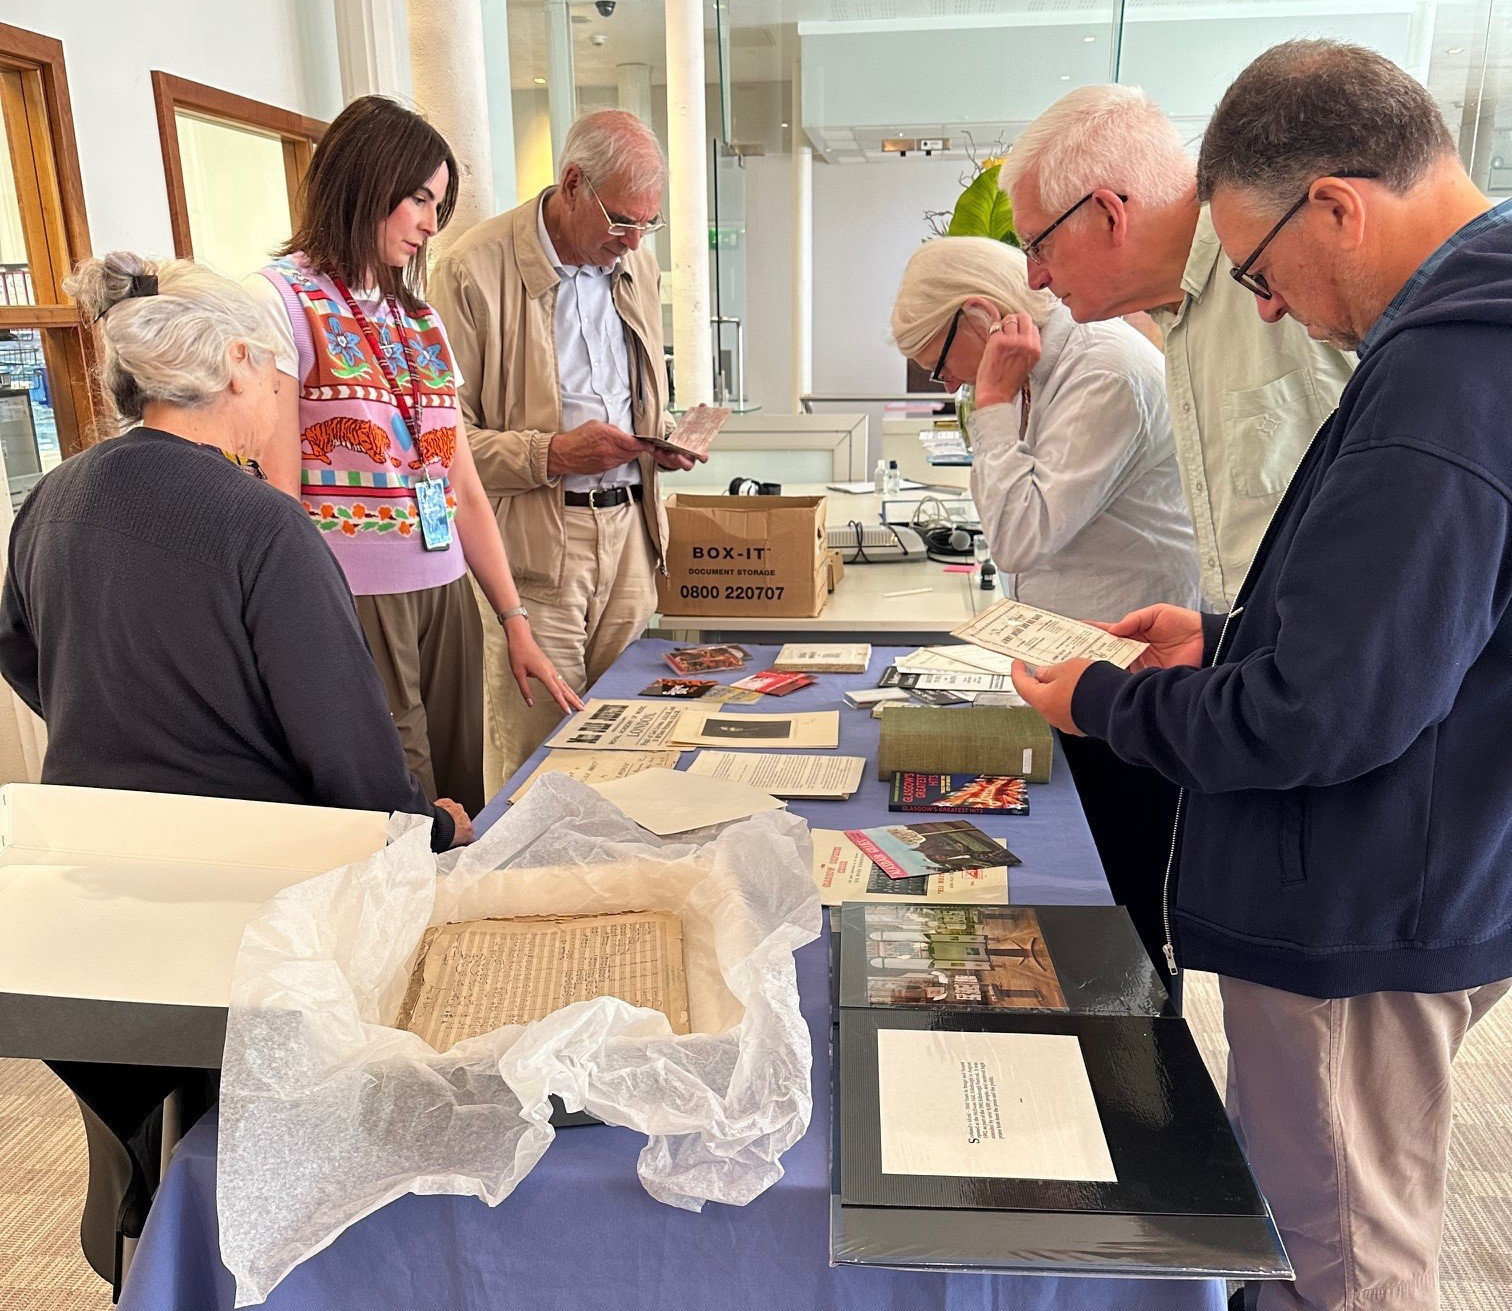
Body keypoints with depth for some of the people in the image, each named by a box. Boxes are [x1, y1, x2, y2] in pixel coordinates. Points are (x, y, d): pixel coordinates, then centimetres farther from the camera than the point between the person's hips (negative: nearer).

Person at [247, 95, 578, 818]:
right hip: (353, 601, -6)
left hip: (446, 595, 6)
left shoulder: (419, 317, 16)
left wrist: (515, 621, 10)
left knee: (460, 810, 10)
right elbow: (278, 494, -10)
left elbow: (464, 487, 14)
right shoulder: (282, 299, -3)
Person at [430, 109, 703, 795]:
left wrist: (661, 439, 4)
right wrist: (551, 455, -20)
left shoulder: (637, 262, 13)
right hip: (531, 539, -5)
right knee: (537, 754, -2)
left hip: (628, 526, 6)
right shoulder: (474, 269, -8)